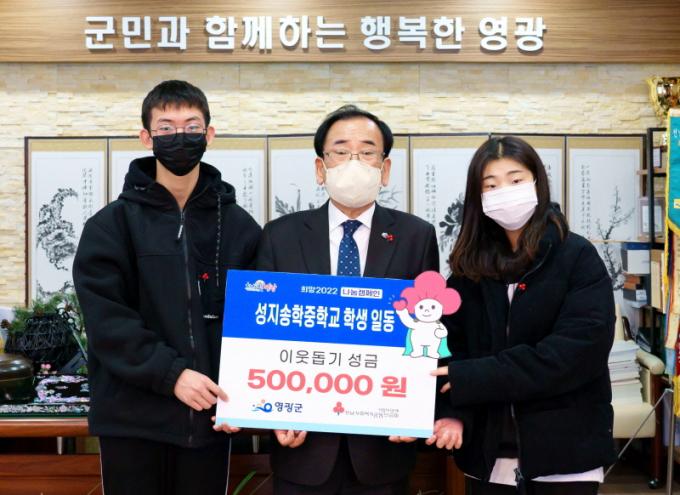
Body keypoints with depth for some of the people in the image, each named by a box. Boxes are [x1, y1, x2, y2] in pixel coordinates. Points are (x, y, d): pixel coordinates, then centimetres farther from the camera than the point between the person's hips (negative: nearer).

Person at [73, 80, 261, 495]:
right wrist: (170, 374, -18)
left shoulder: (240, 226, 6)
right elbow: (106, 318, -9)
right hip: (133, 415, -1)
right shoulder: (111, 224, -1)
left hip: (209, 415, 2)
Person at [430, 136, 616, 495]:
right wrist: (453, 411, -19)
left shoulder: (578, 257, -6)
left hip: (563, 448, -3)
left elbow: (577, 352, -17)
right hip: (488, 451, 3)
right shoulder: (470, 264, 5)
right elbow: (453, 346, 1)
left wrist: (470, 379, -20)